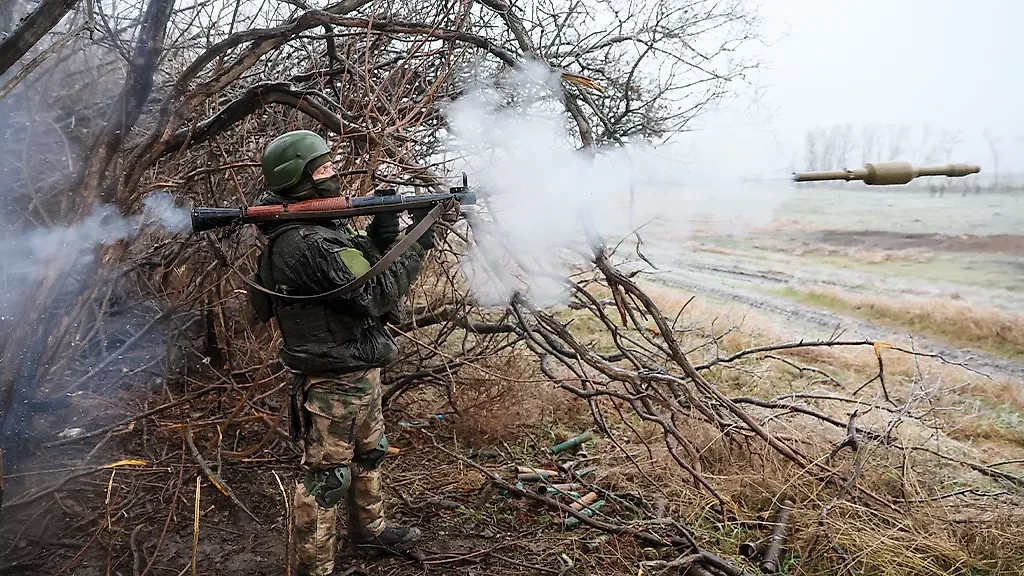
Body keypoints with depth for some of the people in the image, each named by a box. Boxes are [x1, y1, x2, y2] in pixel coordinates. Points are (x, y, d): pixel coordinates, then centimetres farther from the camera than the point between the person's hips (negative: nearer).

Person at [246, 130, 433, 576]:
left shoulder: (321, 226, 7)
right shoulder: (307, 242, -25)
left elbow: (364, 269, 10)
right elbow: (375, 294, -26)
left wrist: (381, 235, -7)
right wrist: (416, 245, -16)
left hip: (358, 371, 10)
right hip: (332, 381, -10)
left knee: (368, 455, 26)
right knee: (326, 477, 2)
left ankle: (369, 528, 45)